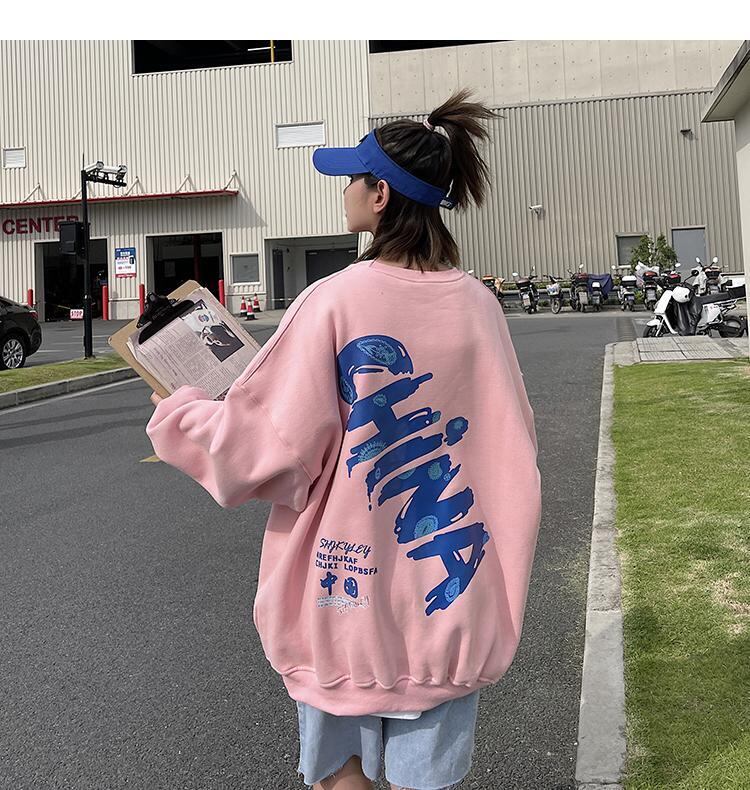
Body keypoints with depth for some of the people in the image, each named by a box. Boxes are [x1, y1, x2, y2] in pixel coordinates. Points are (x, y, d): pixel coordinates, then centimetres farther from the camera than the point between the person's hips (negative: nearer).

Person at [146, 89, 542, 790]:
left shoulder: (335, 301, -16)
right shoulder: (478, 305, -3)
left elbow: (266, 450, -16)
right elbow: (513, 443, 3)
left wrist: (178, 415, 1)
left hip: (347, 594, -3)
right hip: (451, 597, 4)